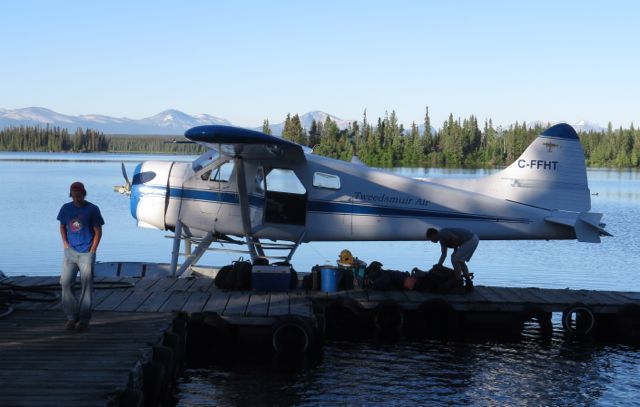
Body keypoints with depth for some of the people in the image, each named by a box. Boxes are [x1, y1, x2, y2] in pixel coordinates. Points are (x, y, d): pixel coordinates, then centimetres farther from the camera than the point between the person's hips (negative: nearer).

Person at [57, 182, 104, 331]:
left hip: (86, 253, -3)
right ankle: (72, 316, 7)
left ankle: (84, 319, 4)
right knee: (65, 282, -4)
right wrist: (65, 242, 3)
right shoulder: (66, 208, 6)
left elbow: (98, 231, 0)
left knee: (86, 285, -2)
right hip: (70, 251, 3)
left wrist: (92, 251, -6)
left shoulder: (92, 209, -3)